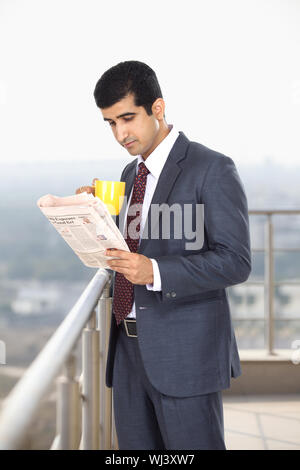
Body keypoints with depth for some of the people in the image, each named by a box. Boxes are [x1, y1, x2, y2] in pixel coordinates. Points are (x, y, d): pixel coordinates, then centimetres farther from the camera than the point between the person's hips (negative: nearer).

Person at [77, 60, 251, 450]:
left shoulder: (212, 169, -9)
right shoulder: (130, 174, 16)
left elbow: (235, 262, -15)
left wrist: (155, 272, -26)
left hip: (186, 352, -7)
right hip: (129, 347, 7)